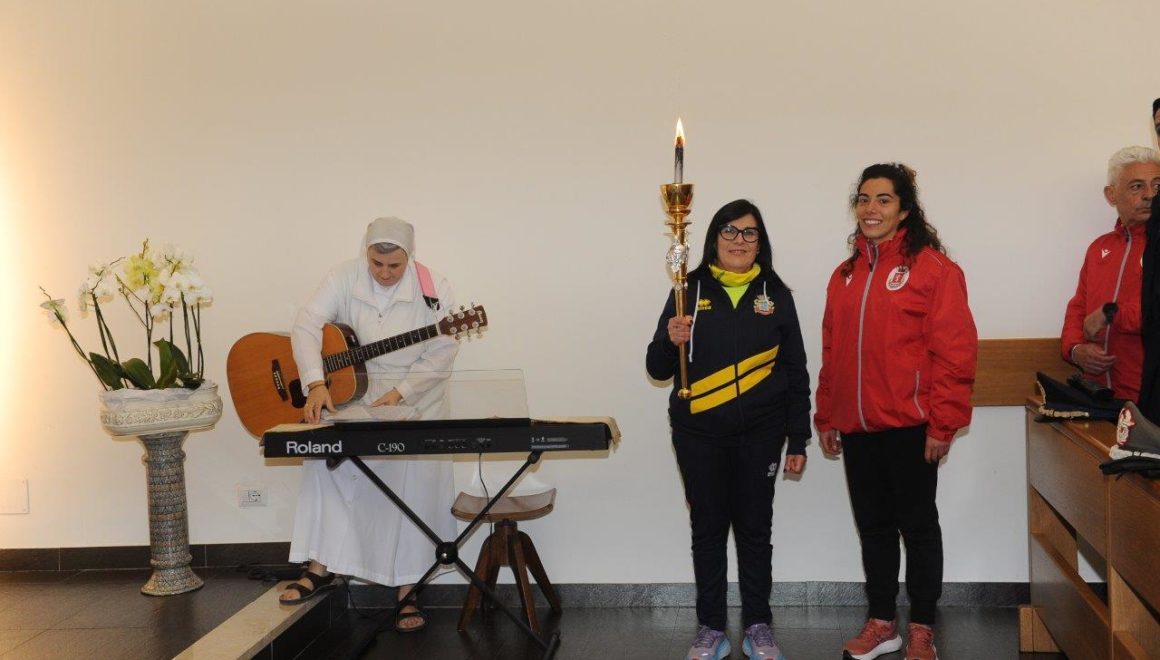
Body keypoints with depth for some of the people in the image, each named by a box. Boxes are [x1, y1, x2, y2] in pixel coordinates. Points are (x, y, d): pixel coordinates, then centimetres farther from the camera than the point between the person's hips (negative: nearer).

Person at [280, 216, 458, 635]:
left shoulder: (433, 290, -12)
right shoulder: (346, 278, -7)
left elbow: (440, 357, -13)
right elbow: (306, 325, -16)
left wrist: (399, 393, -23)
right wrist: (317, 385, -29)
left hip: (414, 402, -2)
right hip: (351, 394, 2)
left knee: (413, 486, -7)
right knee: (324, 459, -14)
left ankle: (406, 589, 7)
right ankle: (321, 568, 1)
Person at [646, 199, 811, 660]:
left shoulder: (775, 293, 4)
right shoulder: (691, 290, 2)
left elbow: (796, 372, 6)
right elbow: (658, 369, 4)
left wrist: (798, 440, 3)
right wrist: (671, 341, -18)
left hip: (760, 432, 0)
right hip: (699, 434, 0)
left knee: (755, 528, 8)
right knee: (708, 528, 8)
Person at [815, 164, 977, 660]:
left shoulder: (932, 267, -7)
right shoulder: (845, 274, 12)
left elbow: (955, 350, -11)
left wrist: (943, 423, -14)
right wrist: (826, 417, 13)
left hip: (909, 427, -6)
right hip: (857, 428, 6)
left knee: (918, 526, 6)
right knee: (873, 526, 14)